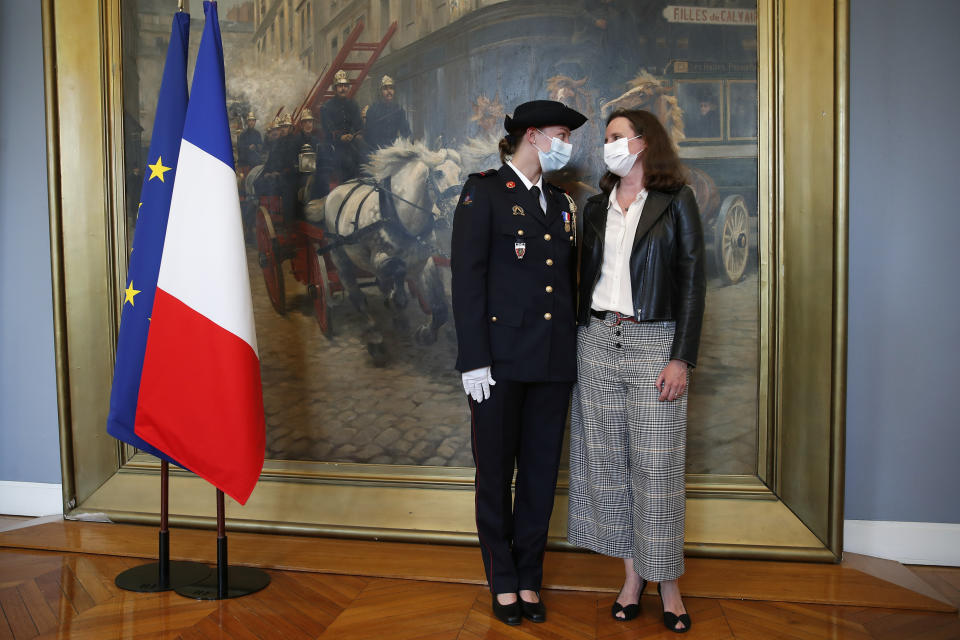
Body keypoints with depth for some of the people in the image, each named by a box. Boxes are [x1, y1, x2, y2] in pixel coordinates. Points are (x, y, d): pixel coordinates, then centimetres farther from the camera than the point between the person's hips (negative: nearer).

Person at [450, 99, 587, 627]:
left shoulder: (560, 203, 15)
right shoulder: (484, 192, -3)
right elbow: (467, 278, -9)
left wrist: (572, 350, 11)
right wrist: (474, 360, -15)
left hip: (553, 361, 6)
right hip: (501, 357, -5)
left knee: (541, 473, 10)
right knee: (496, 473, 6)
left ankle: (529, 579, 24)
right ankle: (503, 582, 22)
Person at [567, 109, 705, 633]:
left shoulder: (676, 201, 0)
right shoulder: (597, 206, 13)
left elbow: (692, 280, -4)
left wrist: (681, 358, -11)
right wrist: (579, 343, 8)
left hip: (654, 342, -4)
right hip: (598, 340, 4)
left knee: (656, 465, -1)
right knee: (609, 461, 6)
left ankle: (667, 582, 14)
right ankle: (632, 575, 20)